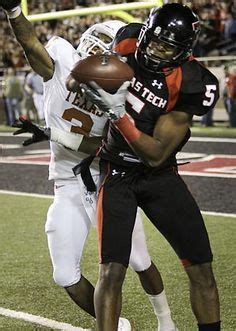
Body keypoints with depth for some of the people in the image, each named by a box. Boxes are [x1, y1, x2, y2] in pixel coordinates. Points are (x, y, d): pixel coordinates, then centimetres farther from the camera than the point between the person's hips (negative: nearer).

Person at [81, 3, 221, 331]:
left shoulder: (189, 85, -22)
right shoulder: (127, 43, -13)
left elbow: (156, 154, -23)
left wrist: (118, 112, -31)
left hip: (161, 176, 0)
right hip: (117, 174, 0)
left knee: (202, 268, 3)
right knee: (112, 271, -13)